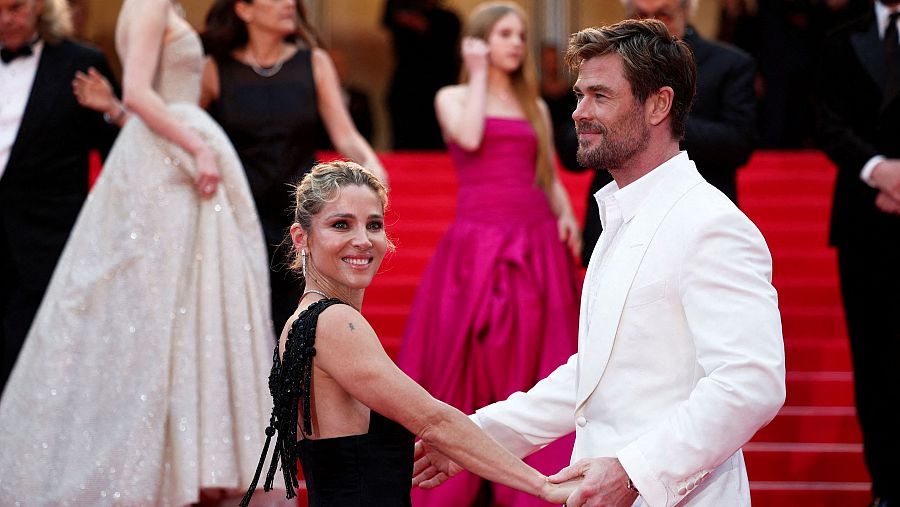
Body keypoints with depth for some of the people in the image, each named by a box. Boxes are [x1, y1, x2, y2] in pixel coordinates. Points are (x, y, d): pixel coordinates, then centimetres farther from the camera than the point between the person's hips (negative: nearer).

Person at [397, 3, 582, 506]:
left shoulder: (535, 106, 16)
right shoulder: (452, 97, 6)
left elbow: (549, 177, 17)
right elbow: (469, 137, -14)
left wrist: (566, 216, -2)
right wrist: (479, 74, -3)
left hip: (537, 243, 3)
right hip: (477, 241, -3)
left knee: (535, 366, 1)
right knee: (468, 362, -2)